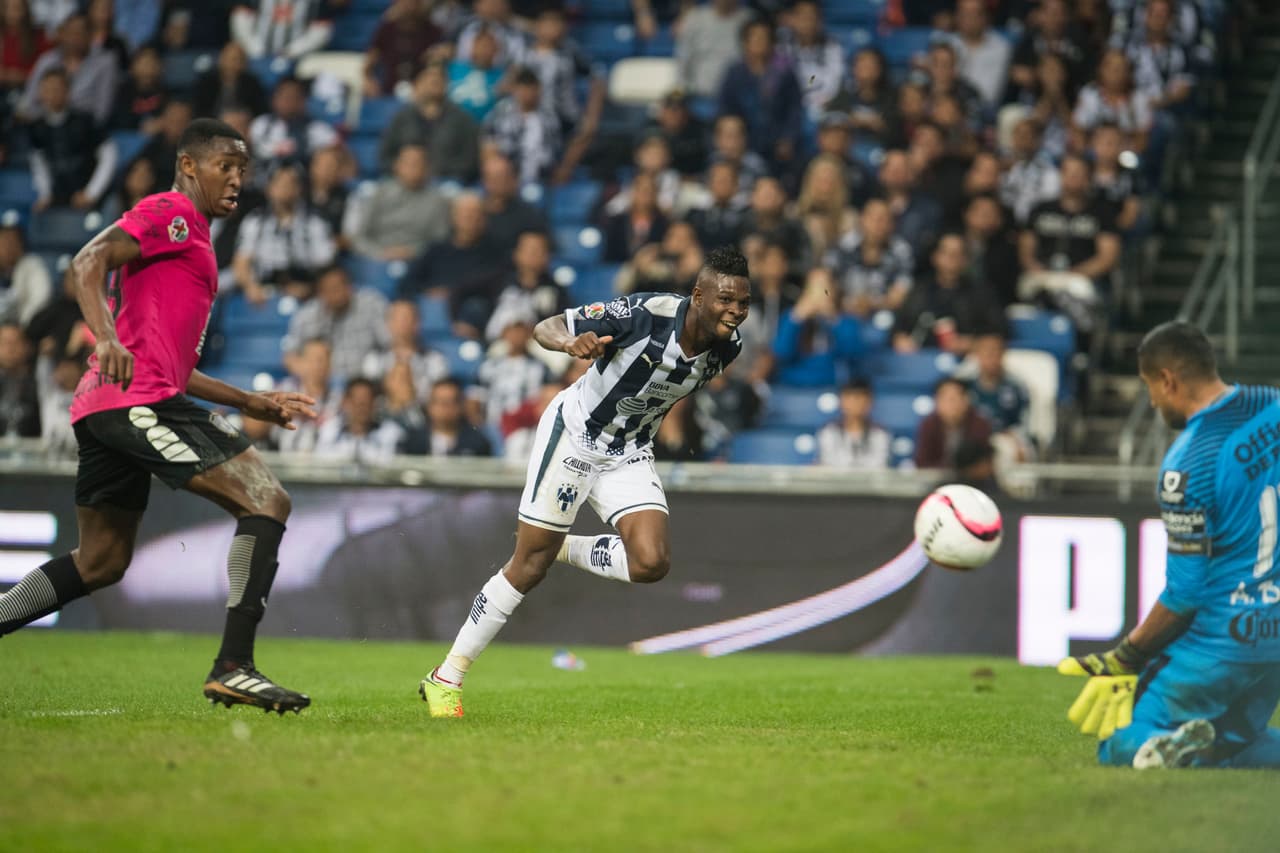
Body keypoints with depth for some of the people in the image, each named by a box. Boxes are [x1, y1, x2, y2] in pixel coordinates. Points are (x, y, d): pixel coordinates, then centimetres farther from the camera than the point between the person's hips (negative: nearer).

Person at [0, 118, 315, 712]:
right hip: (139, 400, -10)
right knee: (266, 501, -12)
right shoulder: (171, 213, 0)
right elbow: (89, 262, -16)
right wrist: (108, 337, -32)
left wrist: (249, 403, 28)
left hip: (104, 410, 10)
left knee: (100, 562, 17)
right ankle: (233, 667, -18)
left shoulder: (191, 241, 30)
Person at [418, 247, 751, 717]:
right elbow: (546, 327, -22)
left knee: (651, 563, -18)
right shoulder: (647, 313, -27)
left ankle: (569, 550, 13)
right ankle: (445, 679, 11)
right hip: (573, 435, -5)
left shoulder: (725, 347, -10)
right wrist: (571, 342, -44)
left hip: (629, 455, 5)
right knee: (528, 568, -2)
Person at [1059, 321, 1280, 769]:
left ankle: (1168, 750, -27)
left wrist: (1126, 656, -4)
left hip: (1222, 639, -7)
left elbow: (1184, 593, -16)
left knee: (1119, 745, 5)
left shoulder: (1186, 465, -20)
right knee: (1235, 741, 25)